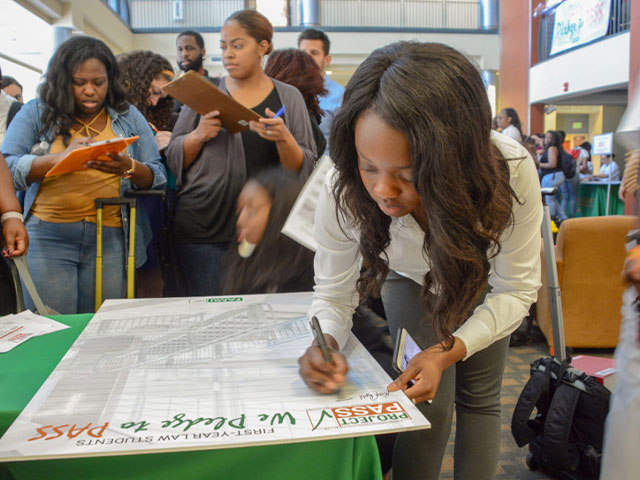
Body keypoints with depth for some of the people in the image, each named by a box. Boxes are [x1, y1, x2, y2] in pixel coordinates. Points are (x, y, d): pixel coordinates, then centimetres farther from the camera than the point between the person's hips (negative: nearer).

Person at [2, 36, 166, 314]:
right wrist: (60, 158, -18)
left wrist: (128, 167, -15)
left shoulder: (128, 117, 11)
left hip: (111, 238, 1)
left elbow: (157, 177, 6)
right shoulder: (36, 113, 8)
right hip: (48, 236, -1)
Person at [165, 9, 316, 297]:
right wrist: (199, 135, -12)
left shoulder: (289, 97, 5)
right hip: (203, 228, 0)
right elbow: (174, 159, 7)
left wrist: (283, 139, -18)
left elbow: (304, 169, 1)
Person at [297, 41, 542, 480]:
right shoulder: (344, 192, -37)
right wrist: (327, 344, -43)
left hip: (484, 280, 1)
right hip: (412, 281, 0)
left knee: (479, 400, 9)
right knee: (429, 403, -7)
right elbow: (334, 294, -21)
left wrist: (448, 352, -38)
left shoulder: (511, 172, -40)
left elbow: (516, 289, -25)